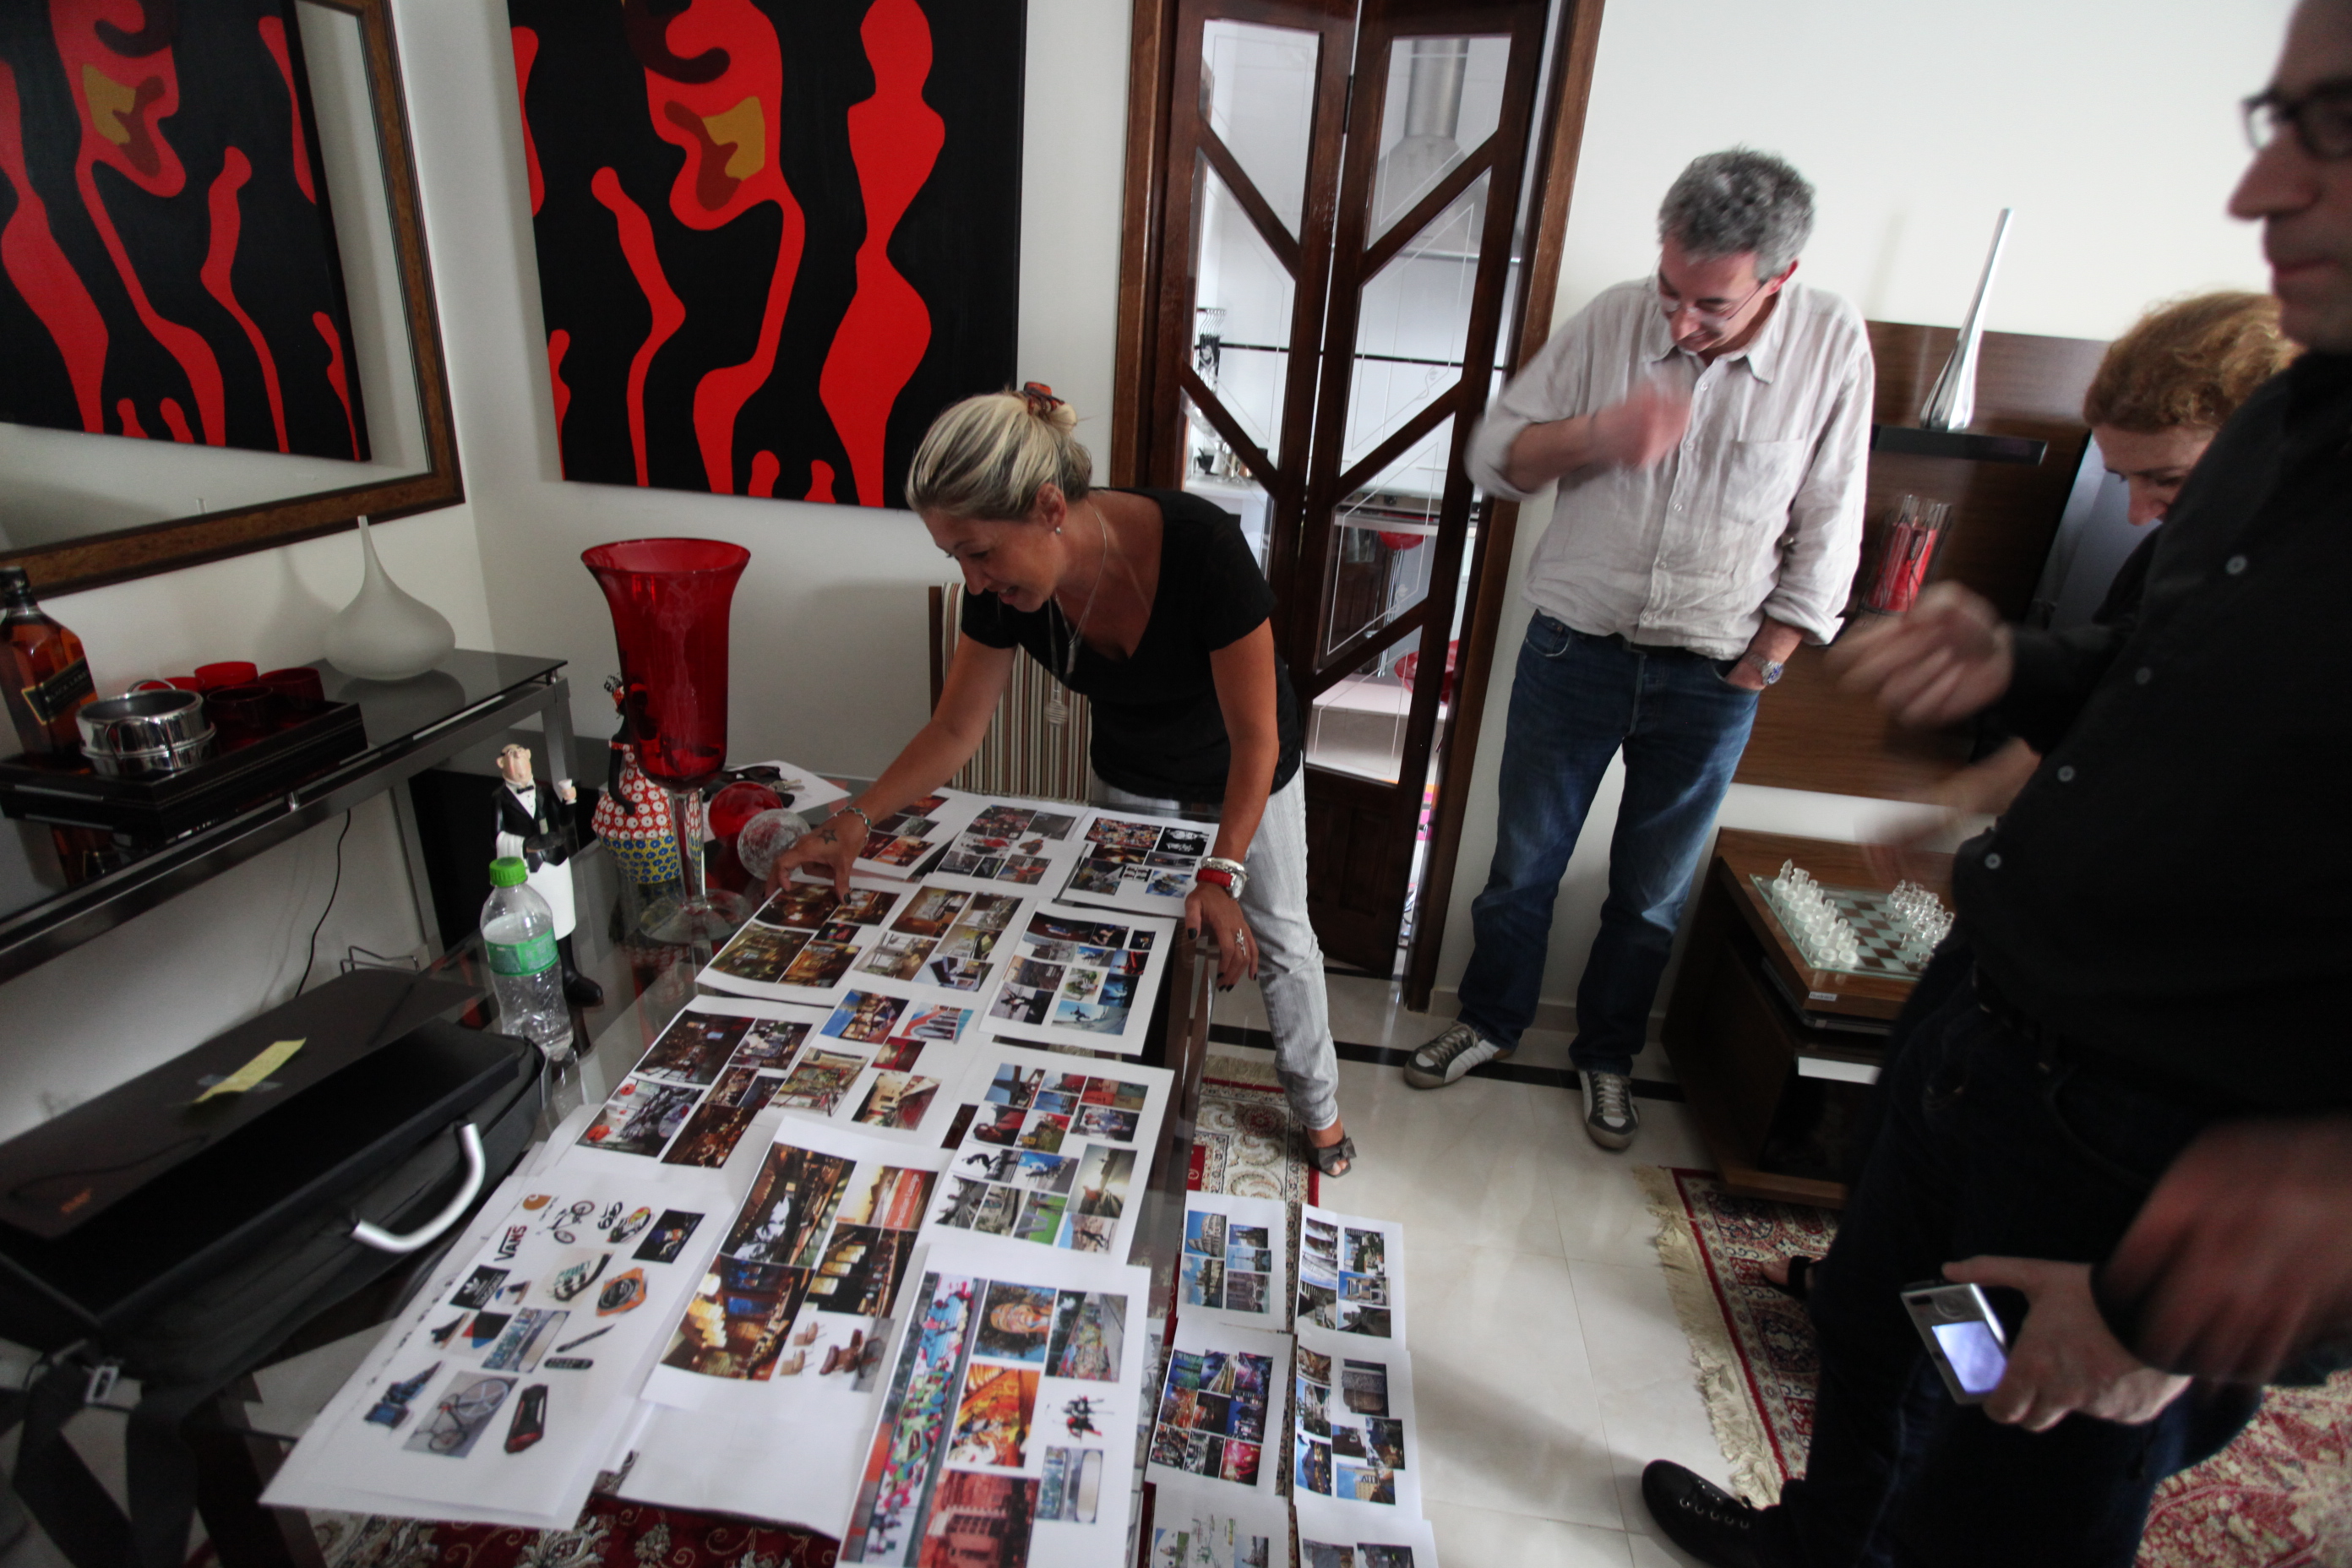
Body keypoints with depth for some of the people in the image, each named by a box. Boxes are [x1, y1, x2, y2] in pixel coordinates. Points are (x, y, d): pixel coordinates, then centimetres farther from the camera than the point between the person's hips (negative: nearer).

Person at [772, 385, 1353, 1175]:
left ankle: (1318, 1104, 34)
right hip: (1131, 774, 3)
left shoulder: (1201, 548, -42)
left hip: (1245, 767, -3)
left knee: (1276, 937, 10)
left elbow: (1255, 738, -34)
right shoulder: (1003, 589, -28)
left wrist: (1222, 875, -43)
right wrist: (855, 820, -29)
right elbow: (955, 729, -17)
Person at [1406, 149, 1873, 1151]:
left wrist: (1755, 669, -4)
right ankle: (1492, 1019, 37)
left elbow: (1826, 536, -2)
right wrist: (1598, 434, -22)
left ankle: (1607, 1052, 38)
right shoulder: (1613, 321, -7)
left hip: (1711, 681, 0)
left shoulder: (1831, 344, -7)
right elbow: (1494, 456, -4)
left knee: (1652, 892, 14)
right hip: (1576, 647, 0)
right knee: (1523, 863, 12)